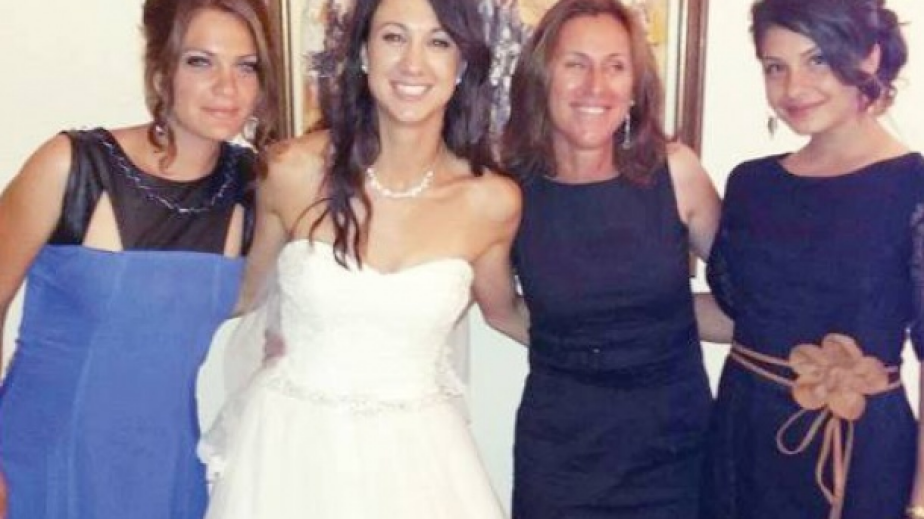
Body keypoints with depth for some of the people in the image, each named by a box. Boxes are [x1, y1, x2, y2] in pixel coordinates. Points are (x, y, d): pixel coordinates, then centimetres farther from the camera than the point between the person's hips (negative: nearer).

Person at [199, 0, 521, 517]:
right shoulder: (294, 170, -12)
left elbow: (503, 310, 10)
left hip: (417, 451, 1)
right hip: (292, 441, 0)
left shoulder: (493, 200, -11)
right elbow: (248, 287, 7)